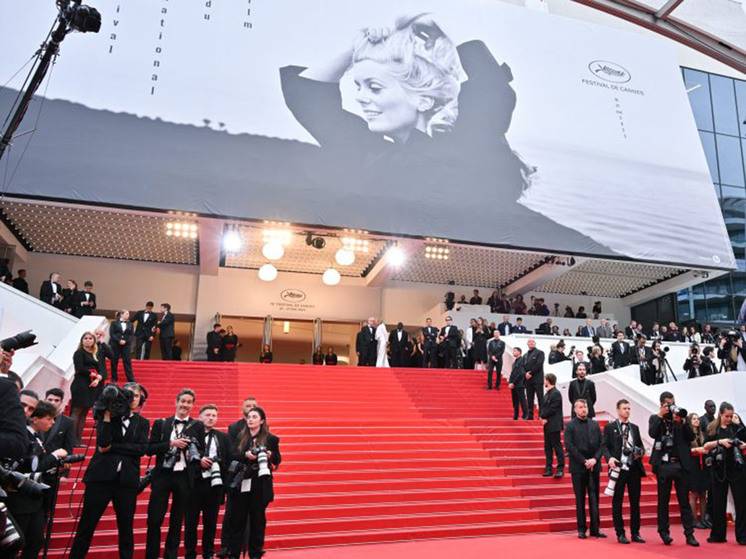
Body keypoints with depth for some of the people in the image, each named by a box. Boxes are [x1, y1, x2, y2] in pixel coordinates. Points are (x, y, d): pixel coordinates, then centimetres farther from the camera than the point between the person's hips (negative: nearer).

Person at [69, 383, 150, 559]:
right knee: (87, 524, 2)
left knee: (126, 528, 8)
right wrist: (107, 416, -12)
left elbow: (141, 448, -5)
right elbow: (103, 443, -10)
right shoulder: (107, 416, 6)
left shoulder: (142, 423, 11)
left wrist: (112, 447, -9)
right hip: (101, 476, -1)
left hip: (127, 479, 2)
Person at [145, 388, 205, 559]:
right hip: (162, 475, 0)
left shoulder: (198, 426, 5)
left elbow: (202, 452, 6)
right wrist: (171, 443, -13)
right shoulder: (161, 423, 6)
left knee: (177, 521, 9)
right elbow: (150, 449, 0)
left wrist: (192, 452, -15)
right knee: (154, 519, 2)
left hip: (184, 476, 0)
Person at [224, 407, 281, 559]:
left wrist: (270, 456, -17)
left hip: (260, 486, -2)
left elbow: (277, 460, 4)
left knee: (257, 520, 7)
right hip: (240, 484, 2)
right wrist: (246, 455, -18)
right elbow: (231, 455, -1)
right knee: (237, 519, 6)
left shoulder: (270, 439, 1)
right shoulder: (239, 436, 8)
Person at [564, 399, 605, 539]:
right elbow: (569, 446, -8)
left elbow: (601, 444, 6)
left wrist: (595, 459, -9)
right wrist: (584, 461, -13)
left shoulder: (594, 424, 10)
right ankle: (581, 529, 11)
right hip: (578, 467, -3)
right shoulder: (570, 426, -2)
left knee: (594, 497, 6)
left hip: (593, 466, 3)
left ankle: (595, 528, 12)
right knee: (580, 498, 4)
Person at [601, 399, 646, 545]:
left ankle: (635, 533, 18)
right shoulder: (609, 427, 1)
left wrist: (641, 452, -5)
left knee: (635, 502, 8)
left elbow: (640, 446, 18)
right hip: (618, 468, -4)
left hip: (634, 469, 4)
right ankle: (620, 534, 10)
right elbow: (604, 446, -4)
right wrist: (609, 458, -21)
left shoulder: (635, 428, 15)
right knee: (617, 502, 2)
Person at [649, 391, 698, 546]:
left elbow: (691, 437, -1)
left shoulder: (681, 418, 9)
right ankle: (664, 532, 15)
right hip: (663, 465, -1)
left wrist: (681, 422, -14)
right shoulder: (655, 418, 6)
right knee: (663, 500, 6)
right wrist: (660, 416, -13)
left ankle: (689, 534, 8)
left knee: (684, 500, 4)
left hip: (681, 464, 1)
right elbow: (652, 434, -11)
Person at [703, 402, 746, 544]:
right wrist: (719, 441, -16)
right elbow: (706, 446, -2)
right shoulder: (713, 429, 5)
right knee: (718, 502, 6)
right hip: (719, 469, 1)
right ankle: (717, 535, 15)